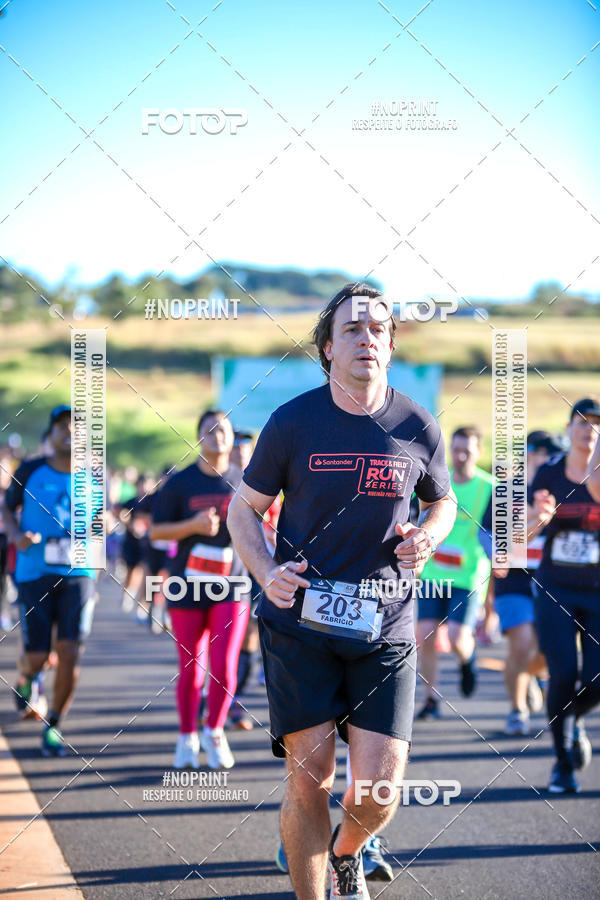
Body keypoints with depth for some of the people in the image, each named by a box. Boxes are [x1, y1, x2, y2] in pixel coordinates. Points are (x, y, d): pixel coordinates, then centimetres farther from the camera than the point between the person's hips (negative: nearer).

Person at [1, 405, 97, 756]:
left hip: (78, 574, 1)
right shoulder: (30, 472, 0)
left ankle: (54, 725, 6)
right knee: (38, 657, -2)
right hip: (35, 573, -1)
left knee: (70, 652, -11)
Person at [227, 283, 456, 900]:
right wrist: (267, 574, -11)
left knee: (380, 787, -4)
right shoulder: (292, 422, -2)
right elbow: (243, 509, 8)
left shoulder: (418, 428, 2)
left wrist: (428, 537, -3)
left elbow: (443, 502, 20)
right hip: (300, 623, -1)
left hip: (384, 626, 1)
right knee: (310, 778, -3)